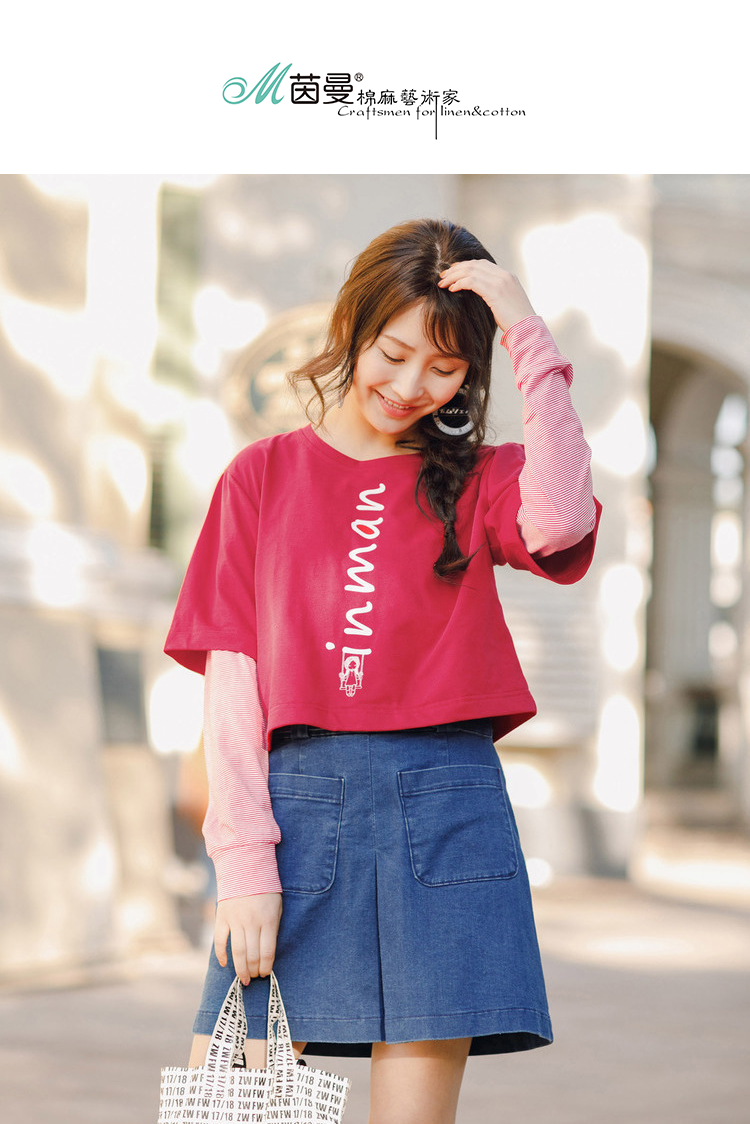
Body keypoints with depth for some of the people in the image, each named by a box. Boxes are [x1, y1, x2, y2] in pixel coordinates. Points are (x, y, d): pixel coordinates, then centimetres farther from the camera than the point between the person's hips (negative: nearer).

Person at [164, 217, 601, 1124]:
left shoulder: (476, 481, 11)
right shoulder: (262, 476, 12)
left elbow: (561, 519, -14)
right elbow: (231, 678, 5)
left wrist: (529, 339, -8)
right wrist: (242, 862, -6)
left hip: (445, 811, 0)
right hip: (297, 803, 0)